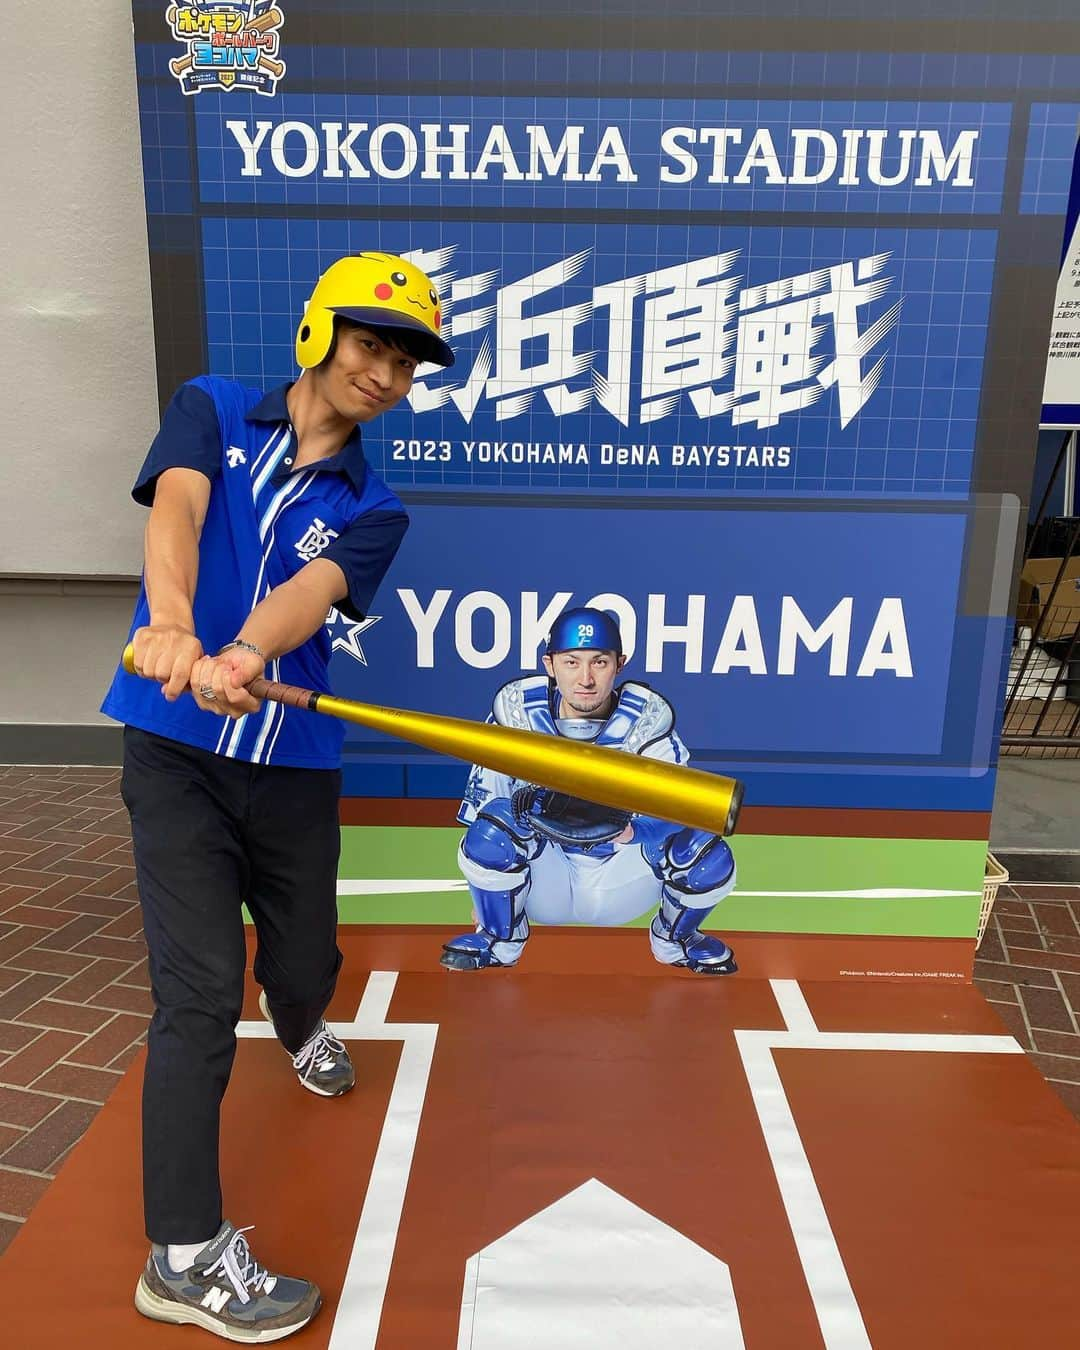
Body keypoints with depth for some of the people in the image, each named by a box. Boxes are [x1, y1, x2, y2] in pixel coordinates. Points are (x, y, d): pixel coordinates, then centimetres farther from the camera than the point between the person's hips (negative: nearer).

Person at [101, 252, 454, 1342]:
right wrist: (171, 624, -39)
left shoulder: (369, 510, 3)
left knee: (305, 965, 15)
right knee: (200, 990, -7)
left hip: (294, 769, 3)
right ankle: (186, 1256, 9)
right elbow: (174, 508, -18)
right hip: (176, 755, -2)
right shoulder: (212, 411, 3)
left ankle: (298, 1031, 53)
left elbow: (311, 589, -18)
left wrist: (246, 657, -40)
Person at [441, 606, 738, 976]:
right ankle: (500, 941, -3)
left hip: (620, 879, 1)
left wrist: (633, 830, -44)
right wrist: (483, 888, -11)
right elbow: (482, 796, -9)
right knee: (492, 825, -31)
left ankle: (673, 939, 9)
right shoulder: (518, 707, -13)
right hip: (542, 884, 0)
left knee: (709, 856, -25)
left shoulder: (646, 716, -14)